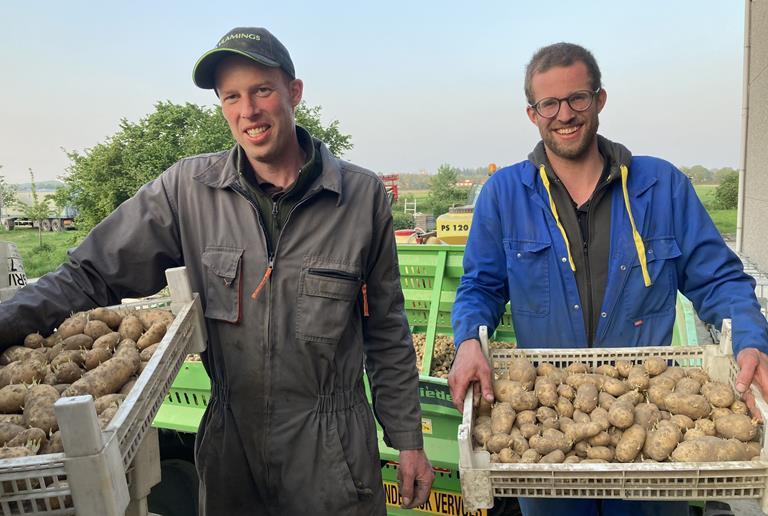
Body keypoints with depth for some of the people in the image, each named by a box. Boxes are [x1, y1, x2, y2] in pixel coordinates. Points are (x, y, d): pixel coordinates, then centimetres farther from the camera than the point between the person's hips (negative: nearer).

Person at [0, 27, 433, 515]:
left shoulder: (362, 195, -9)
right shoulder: (188, 188, -7)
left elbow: (387, 330, -2)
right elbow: (92, 273, -2)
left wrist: (408, 439, 2)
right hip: (229, 451, 2)